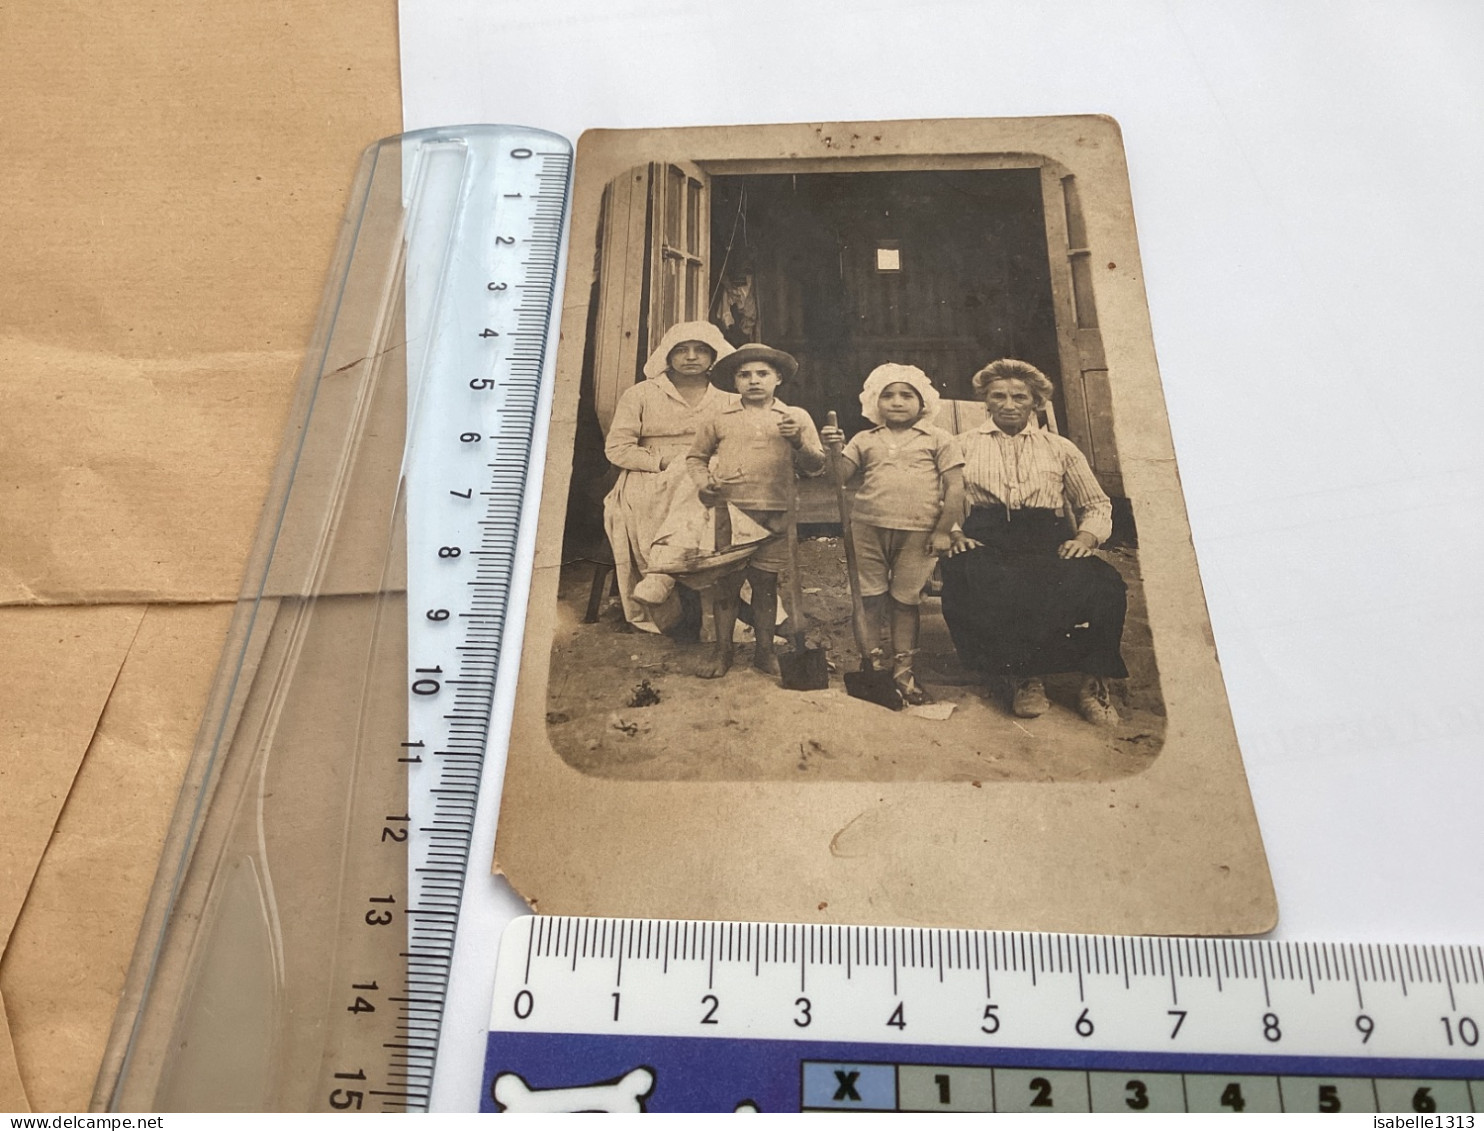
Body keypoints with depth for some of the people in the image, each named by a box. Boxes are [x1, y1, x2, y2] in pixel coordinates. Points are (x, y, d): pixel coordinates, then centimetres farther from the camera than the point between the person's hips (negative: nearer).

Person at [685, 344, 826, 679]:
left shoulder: (797, 418, 11)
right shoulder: (720, 419, 11)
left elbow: (816, 466, 9)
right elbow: (696, 457, 20)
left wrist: (798, 441, -9)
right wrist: (702, 481, 0)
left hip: (774, 515, 0)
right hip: (728, 511, 0)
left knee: (766, 582, 6)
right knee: (725, 581, 2)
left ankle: (764, 650, 18)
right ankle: (722, 650, 14)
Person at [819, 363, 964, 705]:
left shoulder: (938, 439, 5)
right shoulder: (864, 440, 10)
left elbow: (954, 488, 2)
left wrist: (943, 531, -4)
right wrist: (832, 449, -16)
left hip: (918, 533, -2)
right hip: (868, 527, 2)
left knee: (906, 600, 5)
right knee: (870, 598, 6)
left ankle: (903, 670, 15)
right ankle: (872, 664, 18)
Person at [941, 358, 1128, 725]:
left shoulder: (1060, 448, 23)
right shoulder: (963, 445, 20)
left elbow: (1097, 504, 22)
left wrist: (1085, 537, 1)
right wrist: (955, 533, -11)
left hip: (1048, 540, 1)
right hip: (985, 540, -1)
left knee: (1101, 584, -32)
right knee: (970, 580, -38)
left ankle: (1094, 681, -16)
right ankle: (1021, 677, -24)